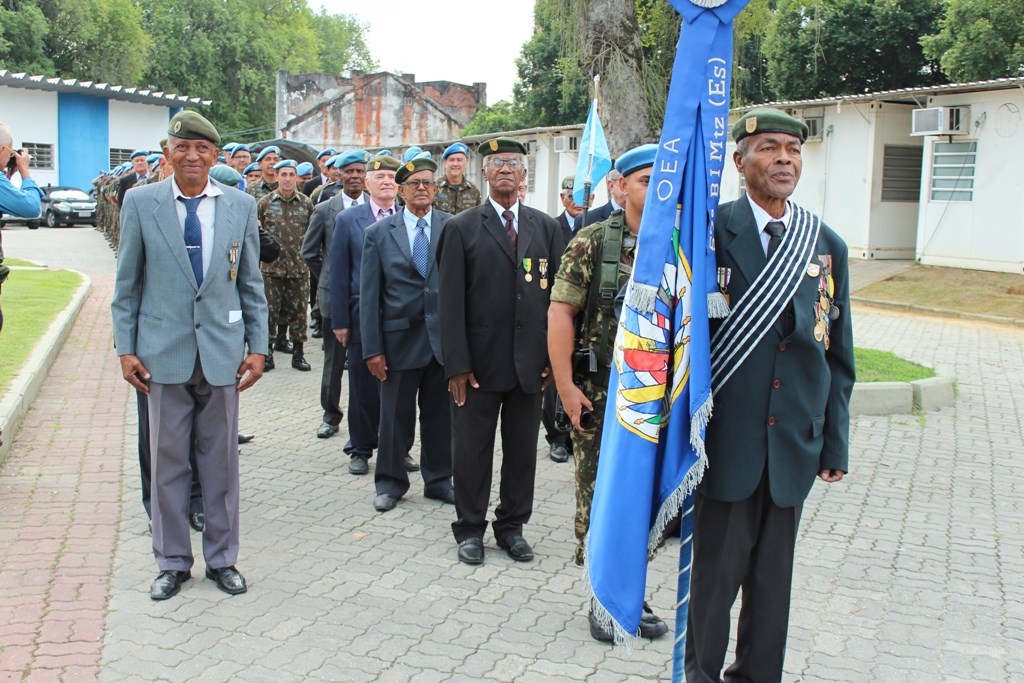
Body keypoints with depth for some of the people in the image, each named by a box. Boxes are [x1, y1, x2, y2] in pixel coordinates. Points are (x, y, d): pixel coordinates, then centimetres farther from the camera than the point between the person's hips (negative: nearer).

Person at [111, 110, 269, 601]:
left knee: (221, 460, 9)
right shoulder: (141, 203, 1)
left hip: (222, 352, 1)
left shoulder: (241, 206, 4)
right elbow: (127, 284, 4)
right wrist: (125, 348, -2)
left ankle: (222, 559, 23)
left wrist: (257, 347, 2)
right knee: (168, 460, 8)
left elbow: (251, 284, 7)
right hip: (164, 352, -1)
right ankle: (172, 562, 22)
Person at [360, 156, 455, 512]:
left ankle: (438, 480, 27)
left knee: (441, 414, 11)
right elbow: (369, 294, 0)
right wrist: (372, 348, -5)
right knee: (395, 415, 9)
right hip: (400, 338, 0)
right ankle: (391, 482, 25)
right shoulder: (379, 233, 2)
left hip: (444, 337, 1)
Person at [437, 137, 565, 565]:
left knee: (523, 450, 11)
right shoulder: (461, 228, 0)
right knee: (472, 449, 7)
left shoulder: (546, 228, 8)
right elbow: (451, 301, -5)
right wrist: (457, 364, -11)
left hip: (531, 363, 3)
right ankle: (470, 528, 22)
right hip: (479, 362, -2)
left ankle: (512, 526, 26)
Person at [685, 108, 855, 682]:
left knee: (773, 573, 15)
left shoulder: (828, 246, 5)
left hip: (794, 442, 4)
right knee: (716, 570, 8)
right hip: (727, 437, -3)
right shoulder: (710, 233, -7)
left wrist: (836, 443, 8)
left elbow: (838, 355, 9)